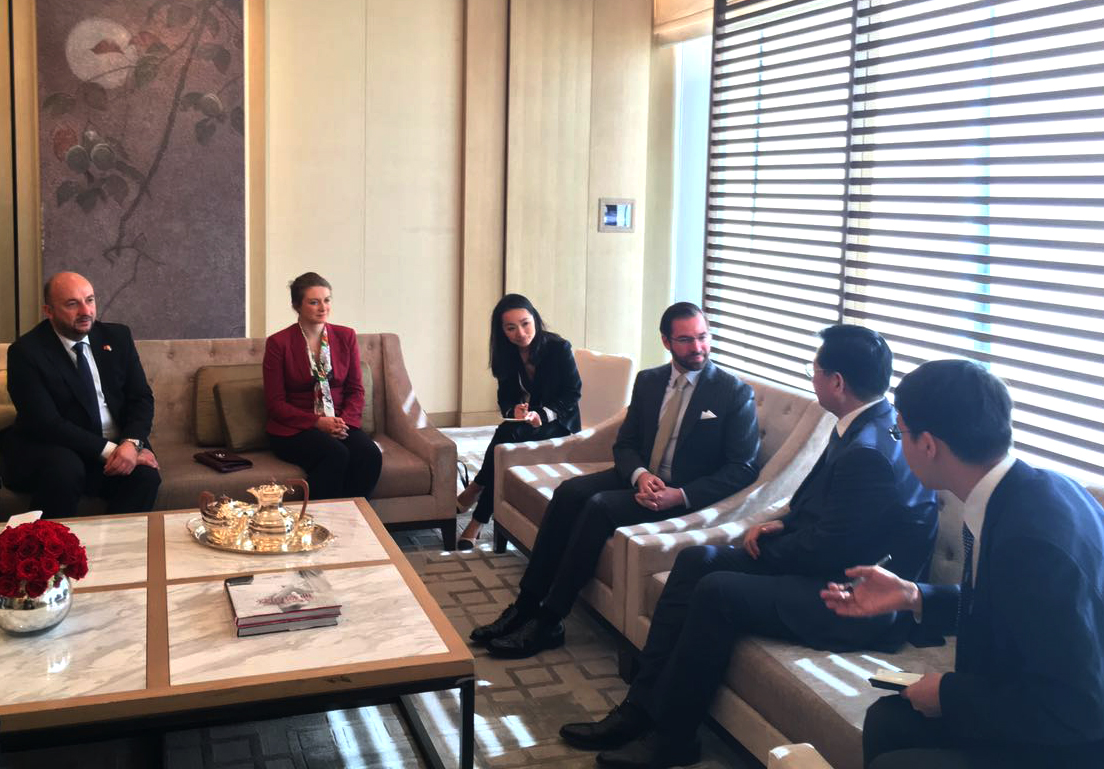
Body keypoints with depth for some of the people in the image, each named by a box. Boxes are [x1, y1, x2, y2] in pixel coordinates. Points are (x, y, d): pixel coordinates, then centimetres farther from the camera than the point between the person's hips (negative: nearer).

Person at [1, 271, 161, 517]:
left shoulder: (117, 336, 6)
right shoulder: (25, 351, -9)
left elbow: (142, 397, 3)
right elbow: (46, 423, -16)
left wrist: (132, 443, -17)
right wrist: (109, 450, -24)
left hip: (116, 445, 3)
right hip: (53, 449, -3)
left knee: (145, 476, -27)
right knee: (63, 469, -35)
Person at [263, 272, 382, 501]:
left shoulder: (346, 337, 10)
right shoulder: (278, 343, -1)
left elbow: (356, 390, 11)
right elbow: (275, 403, -3)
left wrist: (345, 420, -10)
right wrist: (318, 422, -15)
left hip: (340, 424, 4)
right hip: (293, 429, -3)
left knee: (369, 454, -28)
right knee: (335, 454, -34)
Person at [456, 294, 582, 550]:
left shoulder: (559, 348, -14)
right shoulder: (508, 354, 0)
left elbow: (573, 393, -10)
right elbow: (506, 396, 6)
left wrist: (542, 415, -25)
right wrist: (513, 410, -20)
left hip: (558, 421, -4)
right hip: (526, 420, 4)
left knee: (509, 433, -32)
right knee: (505, 433, -31)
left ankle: (474, 490, -18)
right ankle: (477, 522, -31)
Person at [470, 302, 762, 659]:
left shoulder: (735, 393, -8)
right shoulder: (648, 381, 9)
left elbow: (742, 469, -10)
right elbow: (624, 444, 11)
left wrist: (681, 495, -22)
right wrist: (640, 475, -13)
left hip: (685, 495, -6)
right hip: (642, 479, 6)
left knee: (600, 506, -27)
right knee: (569, 491, -20)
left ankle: (549, 622, -21)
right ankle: (527, 605, -18)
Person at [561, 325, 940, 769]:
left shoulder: (868, 453, -26)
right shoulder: (869, 426, 6)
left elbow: (825, 551, -23)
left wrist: (764, 549, -6)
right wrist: (784, 525, 2)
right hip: (838, 561, 11)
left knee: (718, 592, -23)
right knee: (696, 560, 1)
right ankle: (640, 708, 2)